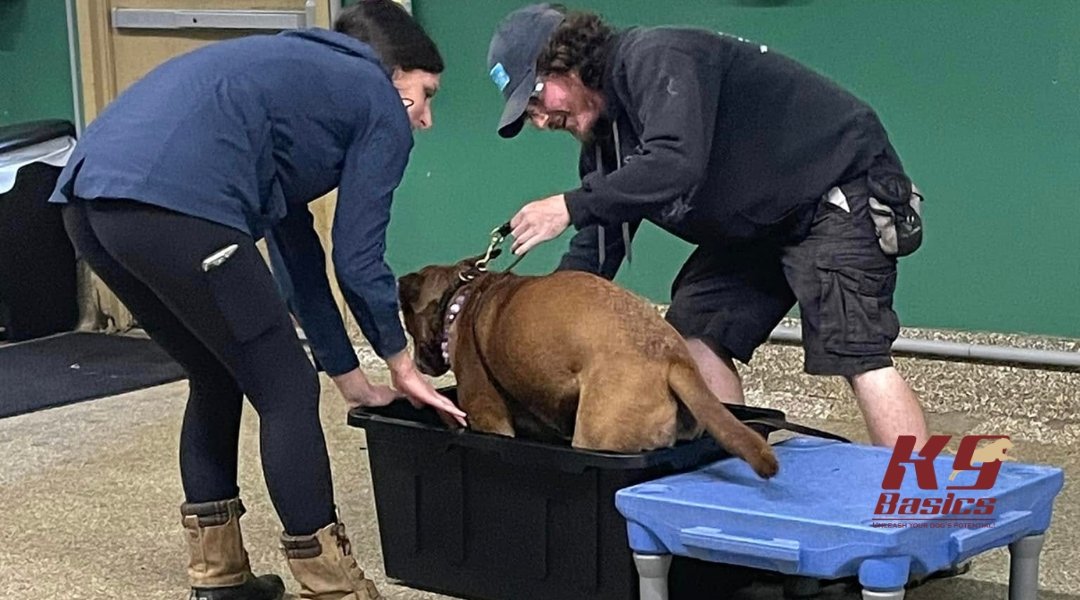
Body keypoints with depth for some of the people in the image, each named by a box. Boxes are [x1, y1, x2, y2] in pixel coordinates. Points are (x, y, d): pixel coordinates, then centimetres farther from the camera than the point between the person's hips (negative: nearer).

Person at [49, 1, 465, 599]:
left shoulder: (299, 77, 37)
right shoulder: (381, 106, 13)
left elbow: (297, 244, 37)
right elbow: (358, 255, 10)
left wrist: (349, 375, 39)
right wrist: (399, 361, 26)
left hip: (88, 195, 9)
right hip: (176, 204, -9)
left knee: (217, 378, 25)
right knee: (286, 392, 4)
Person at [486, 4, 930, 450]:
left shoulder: (654, 58, -21)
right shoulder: (603, 141, 8)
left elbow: (677, 165, -37)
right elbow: (593, 255, 10)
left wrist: (571, 207, -31)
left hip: (842, 184, -10)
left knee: (855, 352, -21)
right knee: (694, 331, 6)